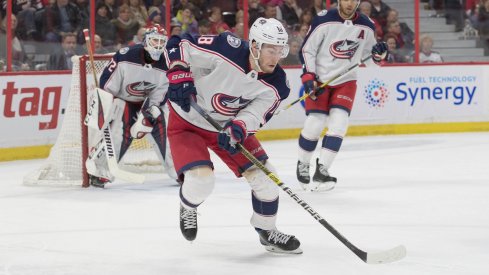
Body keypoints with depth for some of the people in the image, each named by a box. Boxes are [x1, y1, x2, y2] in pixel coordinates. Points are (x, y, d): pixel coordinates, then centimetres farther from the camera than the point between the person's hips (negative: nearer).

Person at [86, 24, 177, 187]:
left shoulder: (165, 66, -14)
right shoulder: (126, 56, -26)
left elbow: (158, 97, -11)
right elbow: (107, 84, -20)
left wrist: (147, 117, -23)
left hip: (147, 102, 4)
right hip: (122, 100, -4)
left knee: (162, 130, -5)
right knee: (118, 134, -19)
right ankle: (98, 170, -10)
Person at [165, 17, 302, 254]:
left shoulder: (275, 85, -15)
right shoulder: (226, 50, -31)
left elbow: (254, 116, -19)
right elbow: (179, 44, -21)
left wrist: (237, 128, -40)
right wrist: (179, 75, -33)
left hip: (230, 125, 5)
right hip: (187, 121, -5)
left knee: (263, 176, 0)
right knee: (201, 179, -23)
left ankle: (267, 231, 23)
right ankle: (187, 208, 15)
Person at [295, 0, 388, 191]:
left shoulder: (366, 26, -3)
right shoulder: (324, 21, -14)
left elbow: (367, 55, 11)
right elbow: (307, 50, -7)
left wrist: (378, 53, -12)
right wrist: (308, 77, -15)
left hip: (346, 81, 3)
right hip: (319, 78, -3)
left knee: (338, 124, -12)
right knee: (314, 125, -7)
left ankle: (321, 170, -8)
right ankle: (302, 165, 16)